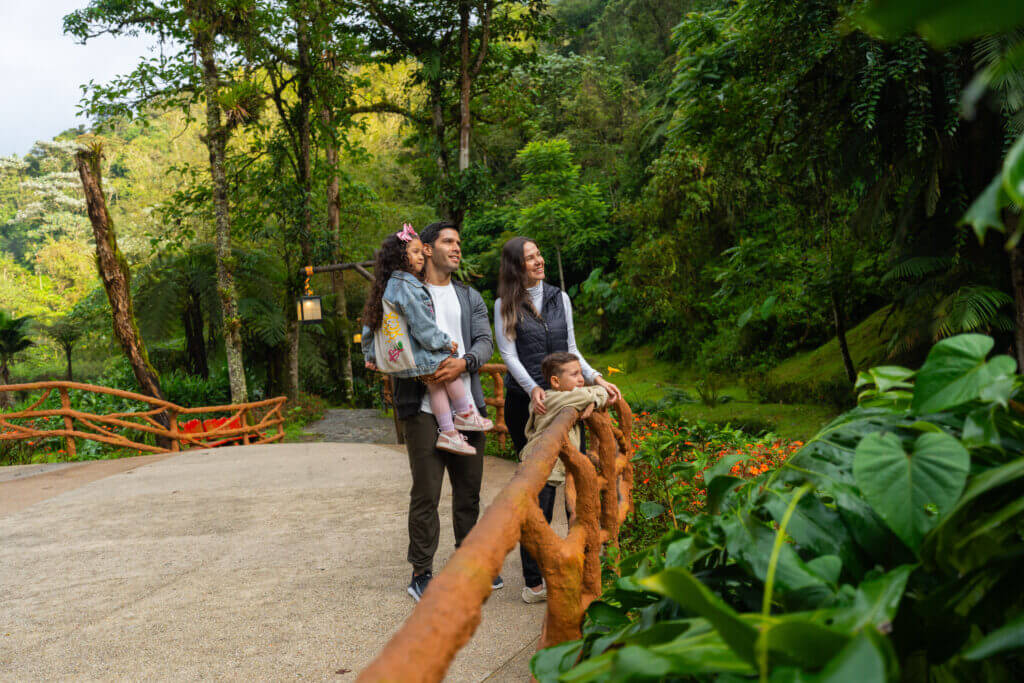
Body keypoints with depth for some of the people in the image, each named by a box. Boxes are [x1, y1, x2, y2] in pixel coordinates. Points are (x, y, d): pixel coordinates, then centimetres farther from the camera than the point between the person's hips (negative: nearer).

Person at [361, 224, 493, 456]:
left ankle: (448, 432, 14)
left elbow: (369, 324, 19)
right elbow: (422, 325, -19)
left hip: (397, 357, 9)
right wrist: (446, 342, -7)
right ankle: (465, 415, 19)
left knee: (435, 384, 14)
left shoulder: (387, 286, 14)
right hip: (416, 355, -9)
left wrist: (370, 354, 25)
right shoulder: (407, 286, -17)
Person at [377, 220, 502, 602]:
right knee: (426, 493, -3)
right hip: (424, 407, -4)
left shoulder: (470, 298, 18)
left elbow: (485, 341, 6)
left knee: (469, 489, 12)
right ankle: (421, 573, 9)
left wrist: (463, 362, -14)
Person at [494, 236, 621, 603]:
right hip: (525, 402, -4)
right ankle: (534, 578, 2)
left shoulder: (560, 298, 13)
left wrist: (595, 378, 2)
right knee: (539, 484, -5)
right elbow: (509, 355, -7)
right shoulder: (505, 306, 1)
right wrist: (533, 389, -22)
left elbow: (571, 349, 15)